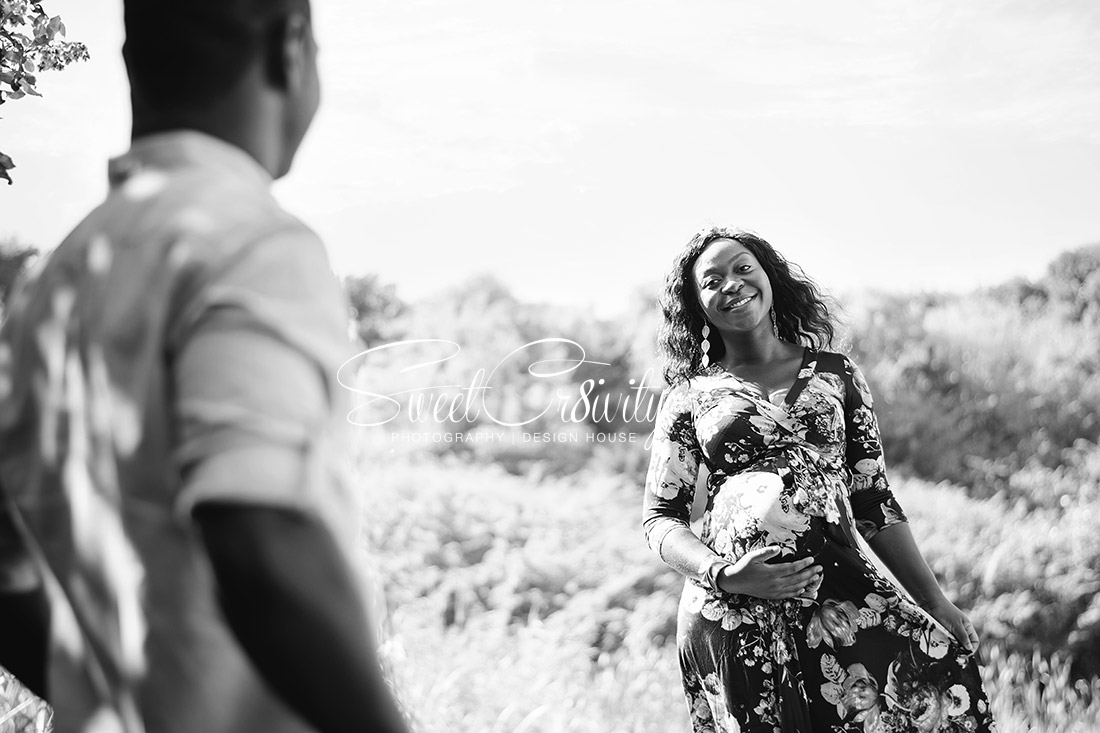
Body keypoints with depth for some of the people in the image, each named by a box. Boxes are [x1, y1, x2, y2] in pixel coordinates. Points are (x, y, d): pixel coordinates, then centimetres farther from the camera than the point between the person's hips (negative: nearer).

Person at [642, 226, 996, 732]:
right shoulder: (689, 396, 10)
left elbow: (873, 502, 15)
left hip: (839, 589, 2)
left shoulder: (835, 373, 14)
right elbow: (660, 519, 8)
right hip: (729, 611, -2)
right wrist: (723, 575, -10)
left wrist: (935, 601, 8)